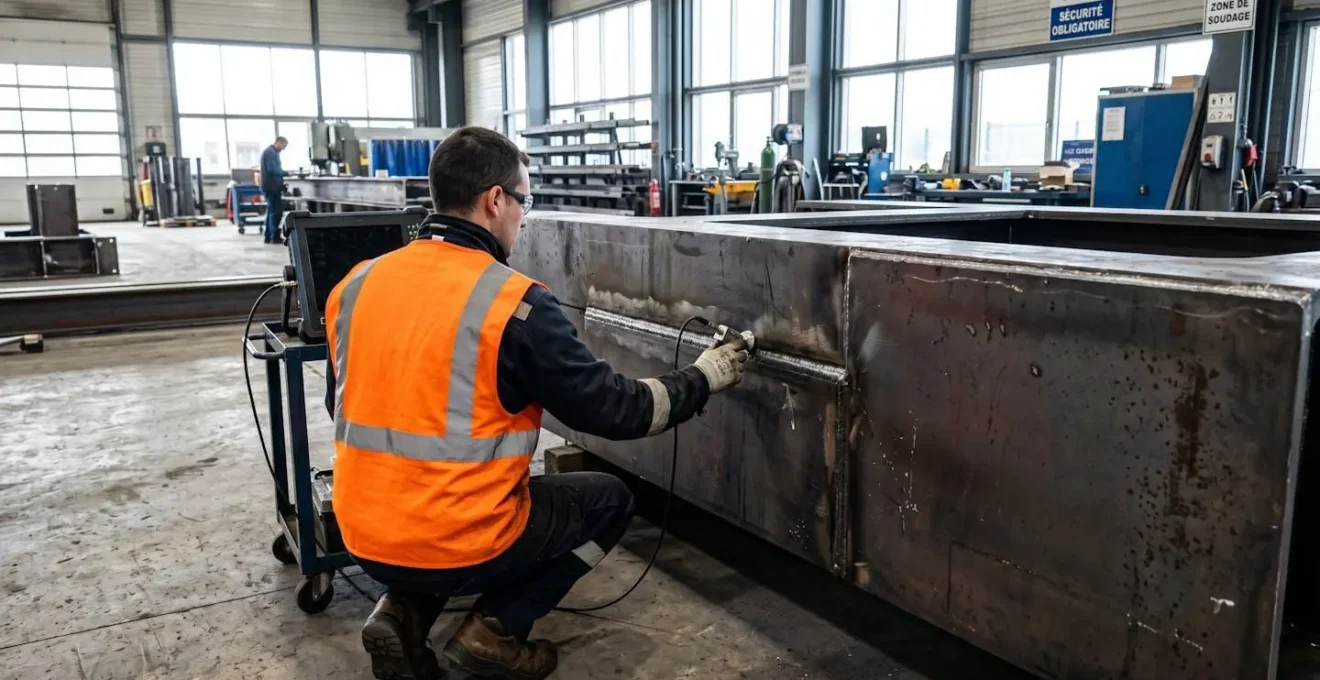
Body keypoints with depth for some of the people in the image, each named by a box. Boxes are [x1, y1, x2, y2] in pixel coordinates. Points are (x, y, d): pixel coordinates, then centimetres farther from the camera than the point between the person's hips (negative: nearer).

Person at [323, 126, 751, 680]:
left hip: (364, 539, 6)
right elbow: (616, 411, -10)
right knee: (610, 500, 15)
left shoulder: (357, 283, 1)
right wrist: (704, 378, 5)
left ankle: (404, 612, 15)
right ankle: (495, 629, 6)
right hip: (457, 547, -6)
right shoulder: (517, 304, -17)